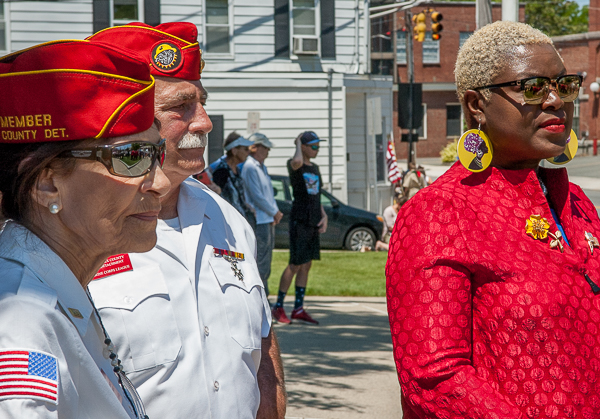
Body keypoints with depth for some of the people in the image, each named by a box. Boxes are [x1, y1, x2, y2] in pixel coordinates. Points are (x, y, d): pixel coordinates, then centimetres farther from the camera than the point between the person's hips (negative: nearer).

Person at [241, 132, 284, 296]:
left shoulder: (262, 167, 18)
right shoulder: (250, 167, -13)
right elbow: (257, 196, -17)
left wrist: (275, 212, 10)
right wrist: (275, 213, -7)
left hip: (268, 220, 10)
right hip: (259, 221, -10)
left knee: (266, 262, 11)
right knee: (261, 261, -9)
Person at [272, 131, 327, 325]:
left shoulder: (315, 168, 17)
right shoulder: (293, 165, -7)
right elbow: (297, 161, -34)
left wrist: (324, 217, 7)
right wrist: (298, 143, -15)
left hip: (313, 222, 8)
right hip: (299, 220, -8)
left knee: (306, 265, 8)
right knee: (295, 265, -8)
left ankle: (299, 308, 12)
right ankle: (278, 307, 1)